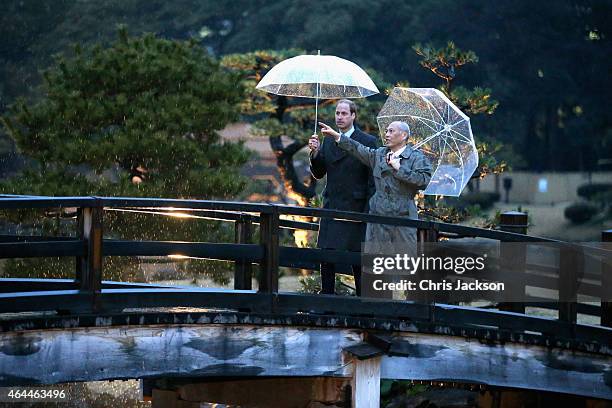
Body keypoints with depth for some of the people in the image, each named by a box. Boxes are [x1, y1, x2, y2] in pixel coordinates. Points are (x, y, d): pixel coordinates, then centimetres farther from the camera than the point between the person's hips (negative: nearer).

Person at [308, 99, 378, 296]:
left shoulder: (367, 142, -3)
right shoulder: (328, 141, 12)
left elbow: (373, 179, -4)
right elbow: (318, 173, 10)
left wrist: (368, 211, -10)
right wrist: (315, 153, -8)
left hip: (355, 209, -5)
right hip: (331, 209, 5)